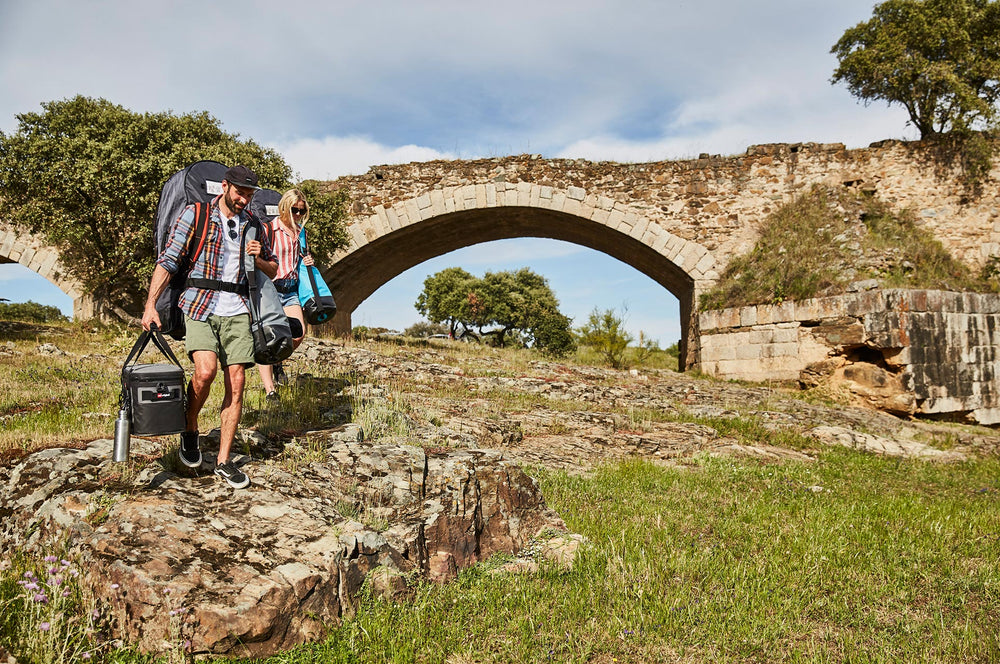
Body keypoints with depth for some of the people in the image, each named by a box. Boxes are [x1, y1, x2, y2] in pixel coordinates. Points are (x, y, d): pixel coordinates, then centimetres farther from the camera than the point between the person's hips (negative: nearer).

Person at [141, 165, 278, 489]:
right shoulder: (195, 215, 2)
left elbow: (273, 269, 22)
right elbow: (168, 261, -3)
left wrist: (259, 260, -2)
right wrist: (150, 304, -12)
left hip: (237, 310, 4)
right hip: (199, 306, -3)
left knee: (236, 383, -2)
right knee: (206, 370, -24)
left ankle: (223, 461, 9)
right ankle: (190, 430, 7)